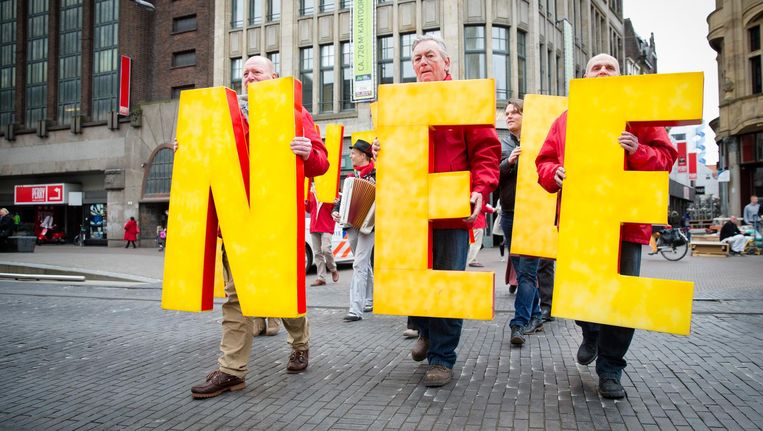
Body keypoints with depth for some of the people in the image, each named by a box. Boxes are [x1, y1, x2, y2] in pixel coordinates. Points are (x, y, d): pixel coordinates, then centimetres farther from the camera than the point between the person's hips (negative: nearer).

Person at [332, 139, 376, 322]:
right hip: (351, 224, 7)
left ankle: (356, 309, -17)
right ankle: (370, 301, 28)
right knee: (365, 264, 16)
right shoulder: (351, 176, 14)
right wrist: (335, 212, 0)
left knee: (359, 265, -14)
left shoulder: (376, 175, -4)